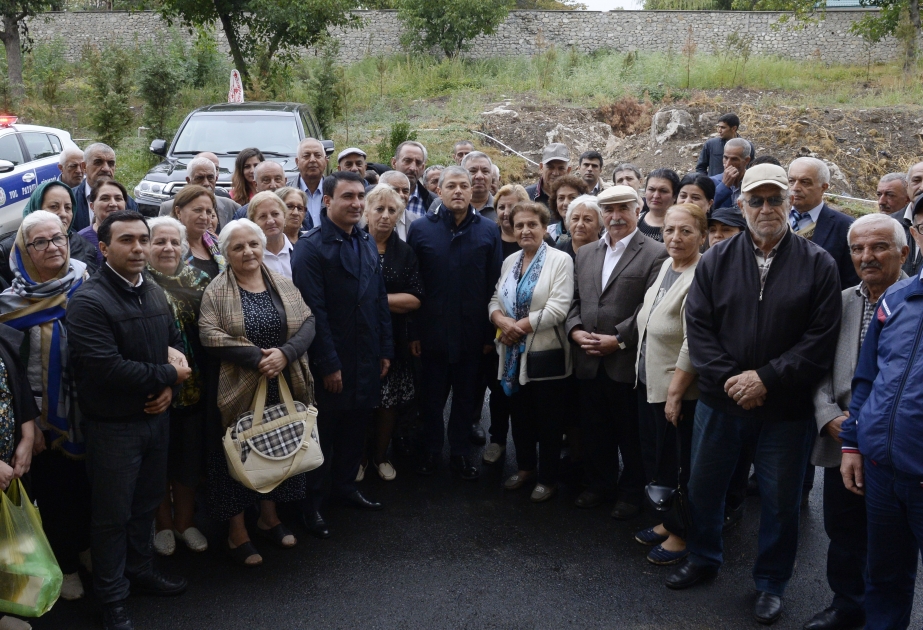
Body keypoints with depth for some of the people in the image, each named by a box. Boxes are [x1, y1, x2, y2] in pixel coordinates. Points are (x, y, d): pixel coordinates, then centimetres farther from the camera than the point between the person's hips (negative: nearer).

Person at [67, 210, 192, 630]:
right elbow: (106, 368, -28)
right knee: (112, 515, 8)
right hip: (112, 426, -6)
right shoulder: (89, 301, -19)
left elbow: (176, 344, 14)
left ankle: (139, 571, 41)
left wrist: (170, 387, -6)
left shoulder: (155, 293, 5)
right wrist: (168, 374, -16)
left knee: (146, 503, 21)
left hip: (155, 416, 7)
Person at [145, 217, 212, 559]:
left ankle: (185, 521, 32)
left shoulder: (198, 279, 5)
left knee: (190, 456, 13)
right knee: (158, 459, 10)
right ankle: (163, 524, 30)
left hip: (193, 386, 3)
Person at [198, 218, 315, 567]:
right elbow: (210, 335, -17)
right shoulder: (216, 292, -6)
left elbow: (307, 323, -3)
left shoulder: (283, 285, 5)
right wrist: (258, 358, -22)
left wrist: (284, 353, -20)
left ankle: (269, 517, 36)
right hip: (238, 390, -4)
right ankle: (237, 533, 21)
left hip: (283, 388, 4)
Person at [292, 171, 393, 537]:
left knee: (356, 427, 17)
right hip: (331, 361, -6)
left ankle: (344, 485, 35)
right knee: (322, 433, 6)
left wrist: (385, 350, 8)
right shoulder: (311, 247, -13)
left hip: (367, 358, 6)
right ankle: (311, 503, 20)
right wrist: (329, 364, -17)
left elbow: (380, 299, 11)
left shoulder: (367, 243, 9)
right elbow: (314, 311, -17)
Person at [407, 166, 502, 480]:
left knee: (466, 397, 13)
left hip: (471, 333, 1)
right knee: (432, 396, 12)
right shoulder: (420, 229, -2)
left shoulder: (489, 230, 1)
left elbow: (495, 285, 0)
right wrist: (412, 332, -5)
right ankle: (430, 451, 29)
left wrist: (491, 333, -2)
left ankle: (460, 453, 29)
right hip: (432, 332, -1)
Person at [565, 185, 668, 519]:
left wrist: (619, 339, -17)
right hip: (589, 360, 5)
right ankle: (599, 484, 32)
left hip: (627, 361, -5)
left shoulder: (655, 253, -6)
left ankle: (631, 492, 24)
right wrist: (575, 330, -5)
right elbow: (575, 299, 13)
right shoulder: (585, 253, 14)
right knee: (595, 429, 15)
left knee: (630, 432, 8)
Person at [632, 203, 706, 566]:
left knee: (683, 464, 8)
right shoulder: (665, 266, 6)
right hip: (650, 382, 8)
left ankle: (682, 534, 25)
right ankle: (668, 521, 37)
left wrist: (675, 393, -20)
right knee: (659, 457, 19)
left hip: (681, 390, -8)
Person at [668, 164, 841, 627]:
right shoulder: (716, 261, 1)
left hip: (786, 409, -2)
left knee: (780, 500, 10)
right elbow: (698, 326, -3)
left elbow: (821, 339, -10)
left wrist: (766, 378, -17)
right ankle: (702, 558, 40)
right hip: (720, 399, 2)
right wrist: (730, 379, -14)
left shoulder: (817, 264, -5)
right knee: (704, 484, 16)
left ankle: (771, 582, 32)